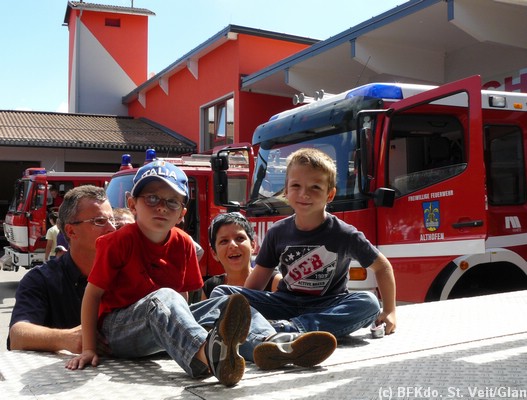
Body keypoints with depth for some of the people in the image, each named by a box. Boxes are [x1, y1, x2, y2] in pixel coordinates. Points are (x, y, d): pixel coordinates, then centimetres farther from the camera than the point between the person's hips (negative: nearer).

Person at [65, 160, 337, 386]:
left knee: (225, 303, -9)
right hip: (120, 329, -6)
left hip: (166, 326, 6)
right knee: (162, 297, -36)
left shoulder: (184, 244, 3)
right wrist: (88, 349, -12)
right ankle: (206, 355, -67)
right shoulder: (119, 241, -10)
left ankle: (271, 344, -39)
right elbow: (92, 294, -9)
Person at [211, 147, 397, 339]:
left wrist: (389, 311, -1)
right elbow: (257, 281, 5)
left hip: (328, 309, -1)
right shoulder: (277, 233, 1)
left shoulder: (345, 235, -6)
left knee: (368, 303, -34)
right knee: (221, 292, -15)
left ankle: (286, 329, -43)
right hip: (286, 303, 2)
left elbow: (382, 267, 4)